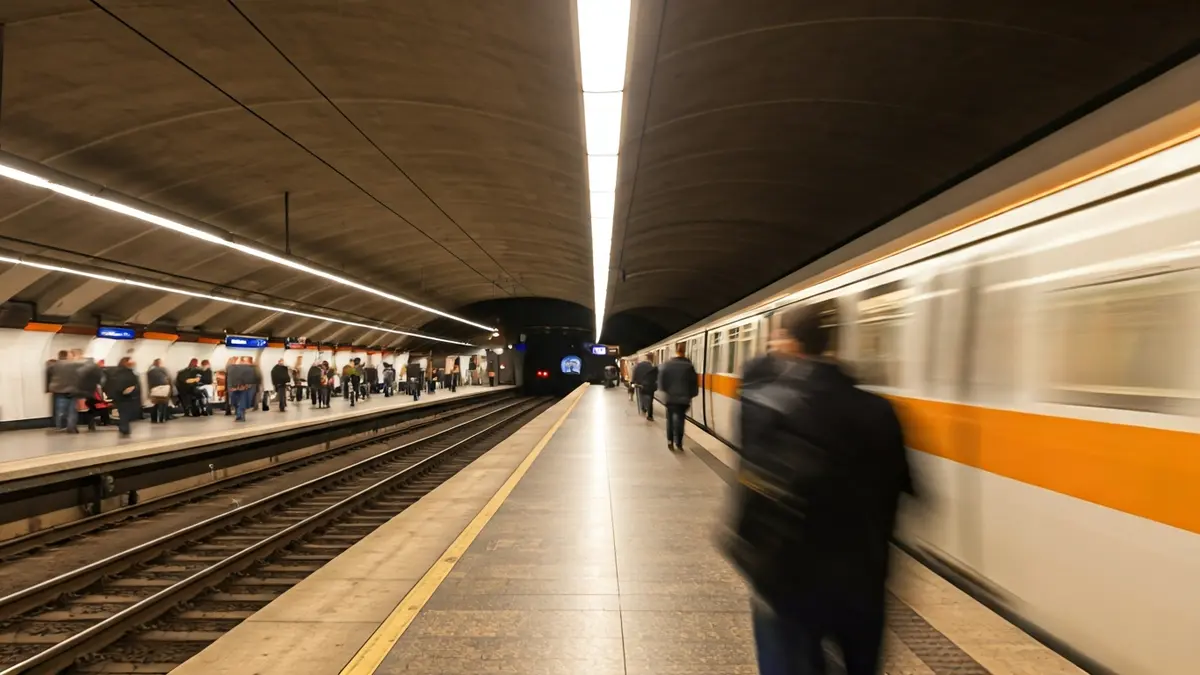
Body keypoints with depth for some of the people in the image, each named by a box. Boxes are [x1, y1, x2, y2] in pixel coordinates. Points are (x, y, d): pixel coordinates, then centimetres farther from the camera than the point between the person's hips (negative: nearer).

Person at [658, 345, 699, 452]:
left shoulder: (666, 365, -2)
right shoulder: (689, 366, -5)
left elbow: (660, 381, -2)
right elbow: (694, 383, -2)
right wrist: (691, 394, 10)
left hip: (669, 397, 2)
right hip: (683, 398, -2)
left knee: (670, 419, 12)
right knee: (680, 419, 2)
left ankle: (670, 442, 9)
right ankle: (678, 442, -4)